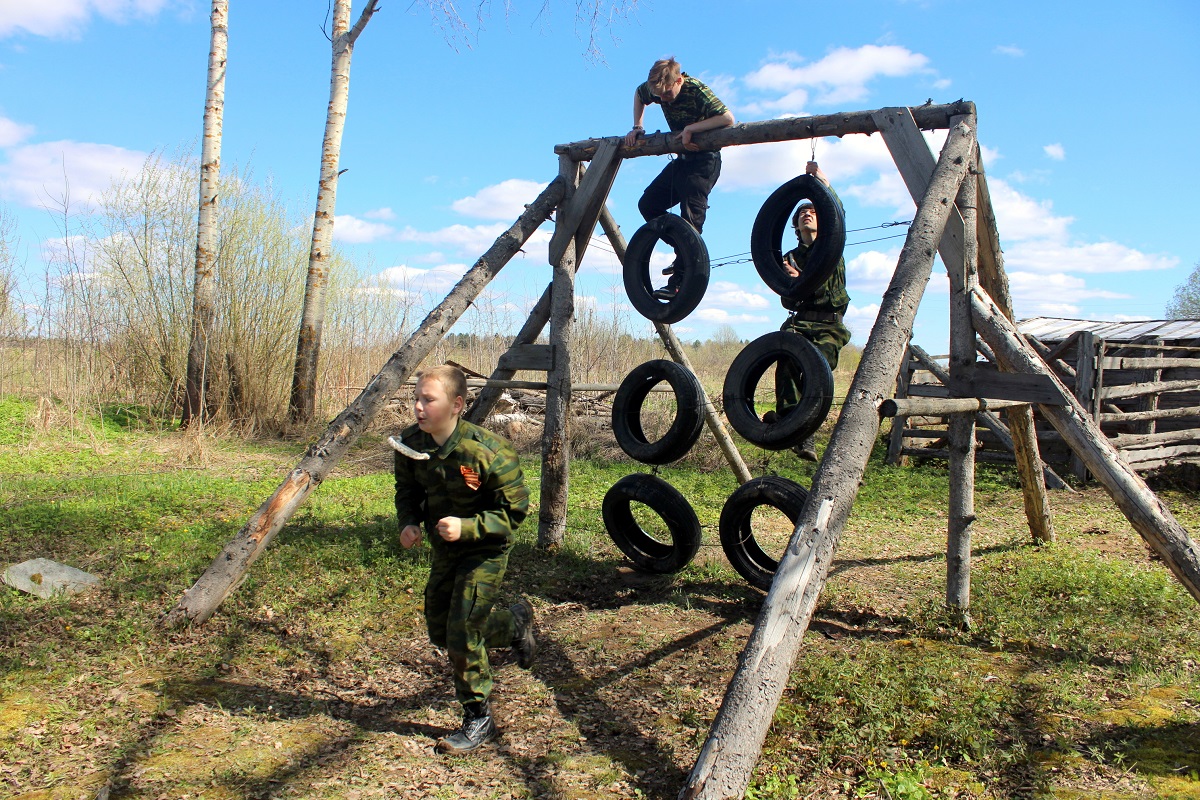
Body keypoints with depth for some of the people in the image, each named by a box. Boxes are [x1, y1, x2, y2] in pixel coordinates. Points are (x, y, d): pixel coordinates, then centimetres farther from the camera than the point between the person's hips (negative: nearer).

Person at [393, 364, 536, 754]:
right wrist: (408, 523, -13)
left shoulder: (487, 451, -29)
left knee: (462, 634, -12)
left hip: (485, 550, -7)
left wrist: (468, 527, -32)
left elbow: (514, 510, -21)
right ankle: (514, 624, 42)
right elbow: (408, 493, 7)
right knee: (440, 631, 17)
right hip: (444, 551, 7)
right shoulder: (410, 444, -10)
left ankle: (478, 720, 10)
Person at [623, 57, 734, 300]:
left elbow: (727, 118, -34)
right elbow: (639, 94, 19)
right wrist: (637, 127, 8)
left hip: (703, 161, -8)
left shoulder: (697, 91, -24)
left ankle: (679, 282, -16)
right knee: (648, 204, 5)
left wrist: (690, 128, -32)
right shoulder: (657, 89, -4)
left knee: (690, 217, -14)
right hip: (681, 159, 8)